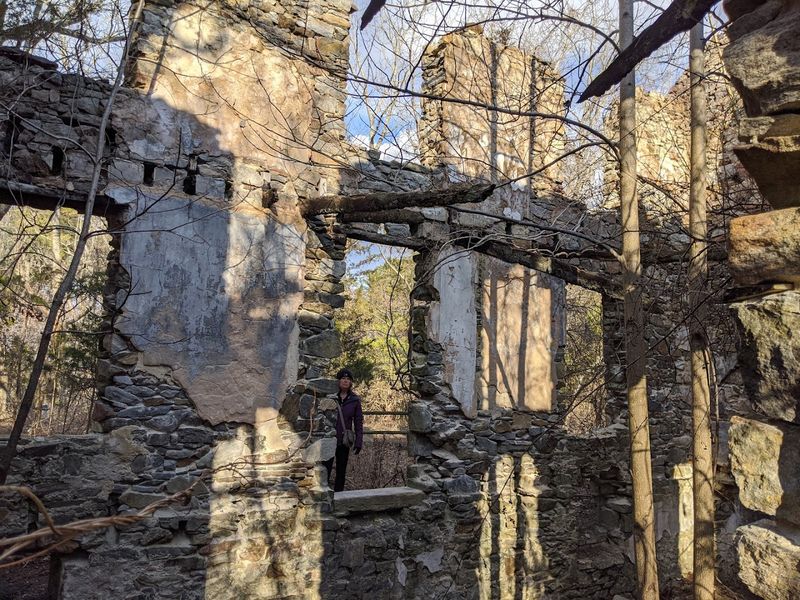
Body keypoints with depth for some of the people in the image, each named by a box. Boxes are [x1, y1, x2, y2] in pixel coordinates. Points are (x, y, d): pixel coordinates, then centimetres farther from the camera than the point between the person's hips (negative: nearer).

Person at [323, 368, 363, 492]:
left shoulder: (355, 400, 2)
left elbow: (358, 422, 4)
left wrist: (359, 442, 0)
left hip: (344, 441, 2)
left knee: (341, 471, 10)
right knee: (325, 469, -7)